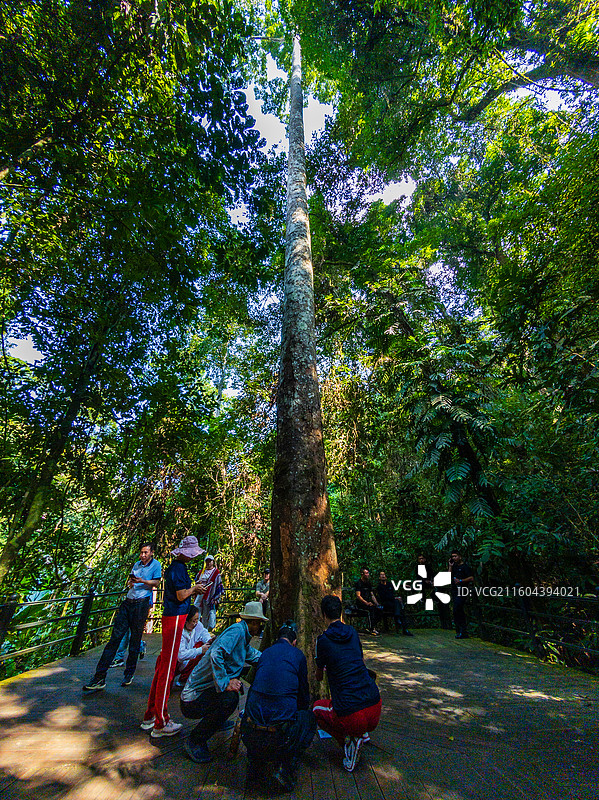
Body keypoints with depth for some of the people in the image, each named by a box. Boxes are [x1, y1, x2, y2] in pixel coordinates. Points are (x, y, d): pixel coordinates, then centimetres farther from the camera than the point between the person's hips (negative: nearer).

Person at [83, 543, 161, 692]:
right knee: (115, 636, 0)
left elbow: (156, 583, -6)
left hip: (142, 603, -4)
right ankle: (99, 677, 6)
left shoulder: (156, 564, -2)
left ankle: (129, 674, 21)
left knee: (135, 639, 5)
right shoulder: (137, 564, 15)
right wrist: (130, 582, -1)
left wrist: (142, 581, -19)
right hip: (128, 602, 5)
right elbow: (129, 580, 22)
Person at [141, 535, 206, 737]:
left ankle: (150, 716, 30)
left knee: (163, 664, 18)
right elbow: (181, 596, -20)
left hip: (171, 616, 10)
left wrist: (192, 591, 12)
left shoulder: (175, 566, 11)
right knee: (167, 667, 0)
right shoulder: (178, 568, -19)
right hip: (175, 618, -10)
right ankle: (160, 724, 11)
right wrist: (193, 588, -5)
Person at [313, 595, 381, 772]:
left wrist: (320, 672, 35)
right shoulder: (352, 632, 4)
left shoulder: (323, 640, -8)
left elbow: (319, 677, 11)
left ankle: (349, 740, 4)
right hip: (375, 711, 5)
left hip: (352, 716, -5)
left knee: (316, 707, 22)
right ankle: (361, 734, 24)